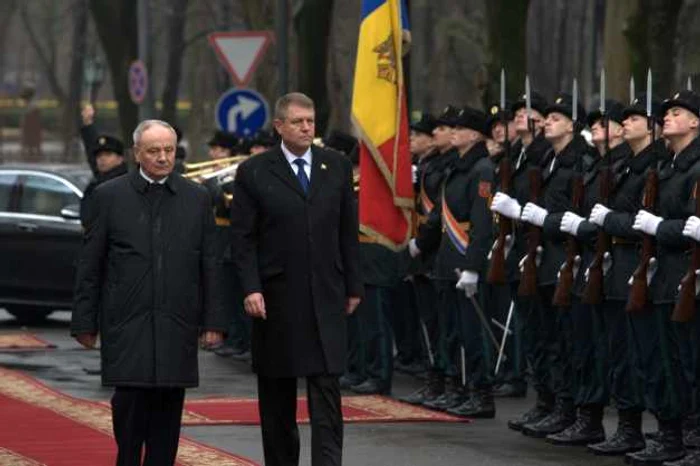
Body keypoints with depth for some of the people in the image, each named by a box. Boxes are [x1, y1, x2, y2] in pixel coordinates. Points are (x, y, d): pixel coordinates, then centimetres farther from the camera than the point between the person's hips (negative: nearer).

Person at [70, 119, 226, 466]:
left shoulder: (196, 198, 8)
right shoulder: (109, 196, 3)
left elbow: (209, 265, 9)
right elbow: (89, 266, 4)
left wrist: (213, 321, 4)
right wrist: (85, 322, 0)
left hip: (177, 326, 2)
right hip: (126, 326, -2)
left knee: (168, 410, 2)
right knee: (130, 403, -9)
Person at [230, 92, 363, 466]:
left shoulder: (338, 166, 7)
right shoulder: (253, 172, -1)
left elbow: (348, 232, 11)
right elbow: (243, 238, -3)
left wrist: (353, 286, 9)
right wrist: (251, 288, -13)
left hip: (326, 296, 1)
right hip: (276, 300, -1)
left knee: (326, 392, -7)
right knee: (277, 396, 8)